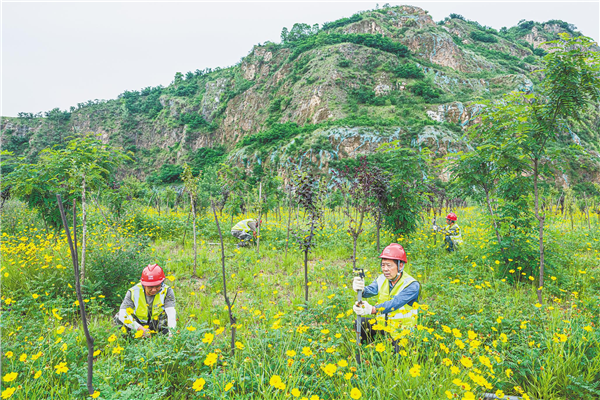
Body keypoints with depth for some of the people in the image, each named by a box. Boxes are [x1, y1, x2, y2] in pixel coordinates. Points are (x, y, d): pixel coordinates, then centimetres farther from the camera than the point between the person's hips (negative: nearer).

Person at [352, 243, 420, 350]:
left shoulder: (412, 285, -20)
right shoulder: (382, 279, -2)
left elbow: (395, 303, -34)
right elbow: (371, 290, -21)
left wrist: (373, 309, -49)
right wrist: (361, 289, -45)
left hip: (401, 332, -5)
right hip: (382, 324, 5)